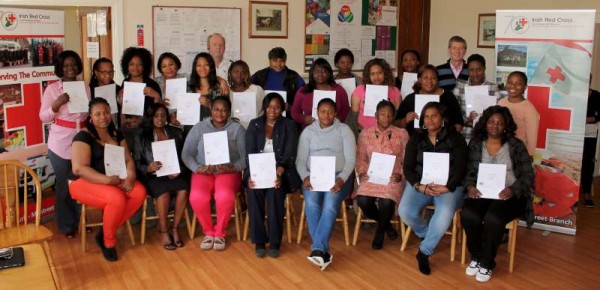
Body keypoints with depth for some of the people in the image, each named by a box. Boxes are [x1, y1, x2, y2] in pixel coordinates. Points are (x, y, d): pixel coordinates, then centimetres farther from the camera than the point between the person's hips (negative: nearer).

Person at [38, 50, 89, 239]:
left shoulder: (85, 88, 7)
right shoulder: (52, 89, -4)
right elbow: (43, 117, -5)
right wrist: (57, 103, -20)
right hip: (61, 144, -3)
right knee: (64, 185, 6)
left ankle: (80, 221, 28)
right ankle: (66, 226, 20)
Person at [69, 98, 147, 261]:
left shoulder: (116, 134, 11)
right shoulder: (83, 136, -10)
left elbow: (128, 159, 7)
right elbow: (79, 168, -20)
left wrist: (130, 176, -15)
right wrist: (107, 180, -28)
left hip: (116, 180, 7)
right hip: (86, 182, -6)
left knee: (140, 192, -21)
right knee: (117, 199, -34)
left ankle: (106, 231, -6)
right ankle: (108, 241, -7)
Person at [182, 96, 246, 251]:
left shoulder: (237, 128, 6)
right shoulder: (199, 128, 10)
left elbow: (246, 156, 0)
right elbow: (187, 153, 5)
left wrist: (233, 167, -18)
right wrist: (197, 168, -14)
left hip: (228, 172, -1)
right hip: (203, 171, 2)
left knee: (225, 196, -34)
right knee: (197, 197, -30)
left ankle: (220, 233, -8)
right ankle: (208, 232, -4)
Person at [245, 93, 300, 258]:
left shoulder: (289, 126, 3)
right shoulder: (254, 125, 8)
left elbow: (289, 155, -7)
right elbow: (250, 153, -1)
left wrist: (278, 174, -24)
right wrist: (252, 175, -19)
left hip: (282, 172, -1)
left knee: (274, 191, -32)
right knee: (253, 191, -29)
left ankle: (275, 242, -19)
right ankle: (259, 241, -17)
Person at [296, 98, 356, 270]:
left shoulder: (344, 130, 8)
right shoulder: (308, 131, 14)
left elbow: (351, 159, 0)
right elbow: (300, 160, 8)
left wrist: (341, 179, -18)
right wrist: (305, 177, -13)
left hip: (338, 176, -1)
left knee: (330, 204, -33)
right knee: (312, 203, -30)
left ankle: (317, 249, -35)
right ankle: (324, 251, -28)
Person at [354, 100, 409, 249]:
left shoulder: (402, 134, 5)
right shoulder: (365, 134, 9)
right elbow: (361, 158, 11)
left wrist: (400, 175, -11)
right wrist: (362, 172, -7)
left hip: (393, 178, -2)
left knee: (386, 203, -30)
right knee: (362, 200, -27)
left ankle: (380, 230, 8)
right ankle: (386, 224, 8)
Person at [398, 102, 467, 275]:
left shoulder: (455, 138, 3)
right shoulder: (416, 139, 9)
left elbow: (460, 167, -4)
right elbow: (408, 167, 3)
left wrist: (447, 187, -20)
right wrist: (419, 186, -16)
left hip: (448, 185, -2)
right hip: (420, 184, 2)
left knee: (445, 213, -34)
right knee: (405, 212, -26)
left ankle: (424, 252, -13)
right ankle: (427, 235, 7)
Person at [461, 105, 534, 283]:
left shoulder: (516, 146, 4)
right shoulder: (475, 144, 10)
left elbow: (528, 175, 1)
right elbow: (468, 171, 8)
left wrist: (513, 190, -18)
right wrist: (470, 186, -14)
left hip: (508, 195, -2)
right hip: (481, 193, 2)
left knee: (493, 219, -33)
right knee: (468, 215, -30)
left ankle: (487, 263, -9)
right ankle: (476, 257, -4)